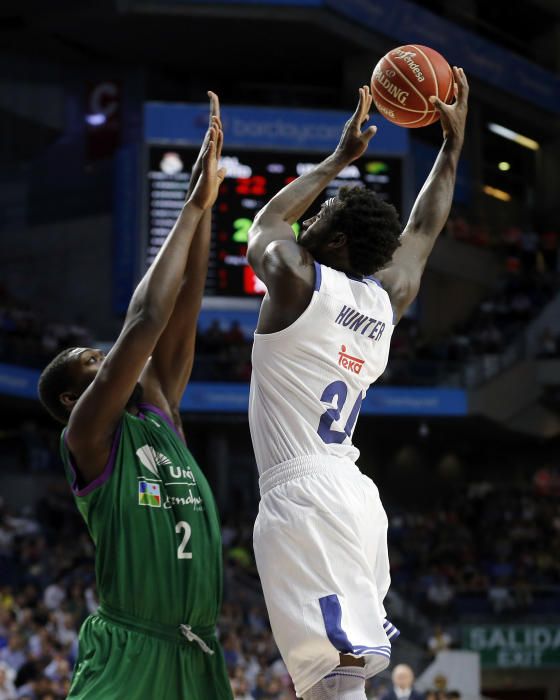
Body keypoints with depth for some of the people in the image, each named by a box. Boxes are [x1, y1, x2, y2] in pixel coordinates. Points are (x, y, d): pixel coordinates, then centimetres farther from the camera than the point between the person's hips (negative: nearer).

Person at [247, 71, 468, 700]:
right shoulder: (387, 300, 13)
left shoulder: (298, 278, -3)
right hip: (354, 496, 8)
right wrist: (452, 143, 40)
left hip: (302, 495, -8)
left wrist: (338, 158, 28)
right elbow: (420, 234, 33)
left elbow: (265, 226, 19)